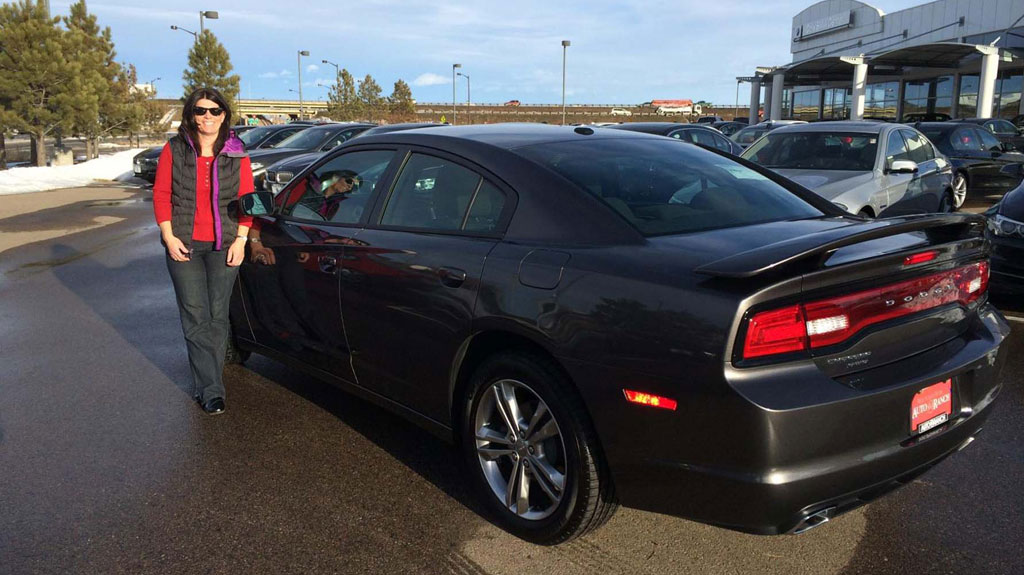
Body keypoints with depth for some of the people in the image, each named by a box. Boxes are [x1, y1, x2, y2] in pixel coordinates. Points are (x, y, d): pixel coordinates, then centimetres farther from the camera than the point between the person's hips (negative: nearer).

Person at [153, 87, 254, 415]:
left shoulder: (236, 154, 3)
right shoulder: (174, 150, 3)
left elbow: (247, 199, 2)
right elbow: (161, 194, 3)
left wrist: (240, 240, -6)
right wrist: (169, 236, -6)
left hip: (224, 246, 1)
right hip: (183, 245, 0)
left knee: (217, 315, 5)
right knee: (195, 317, -4)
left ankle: (205, 383, 18)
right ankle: (211, 390, 0)